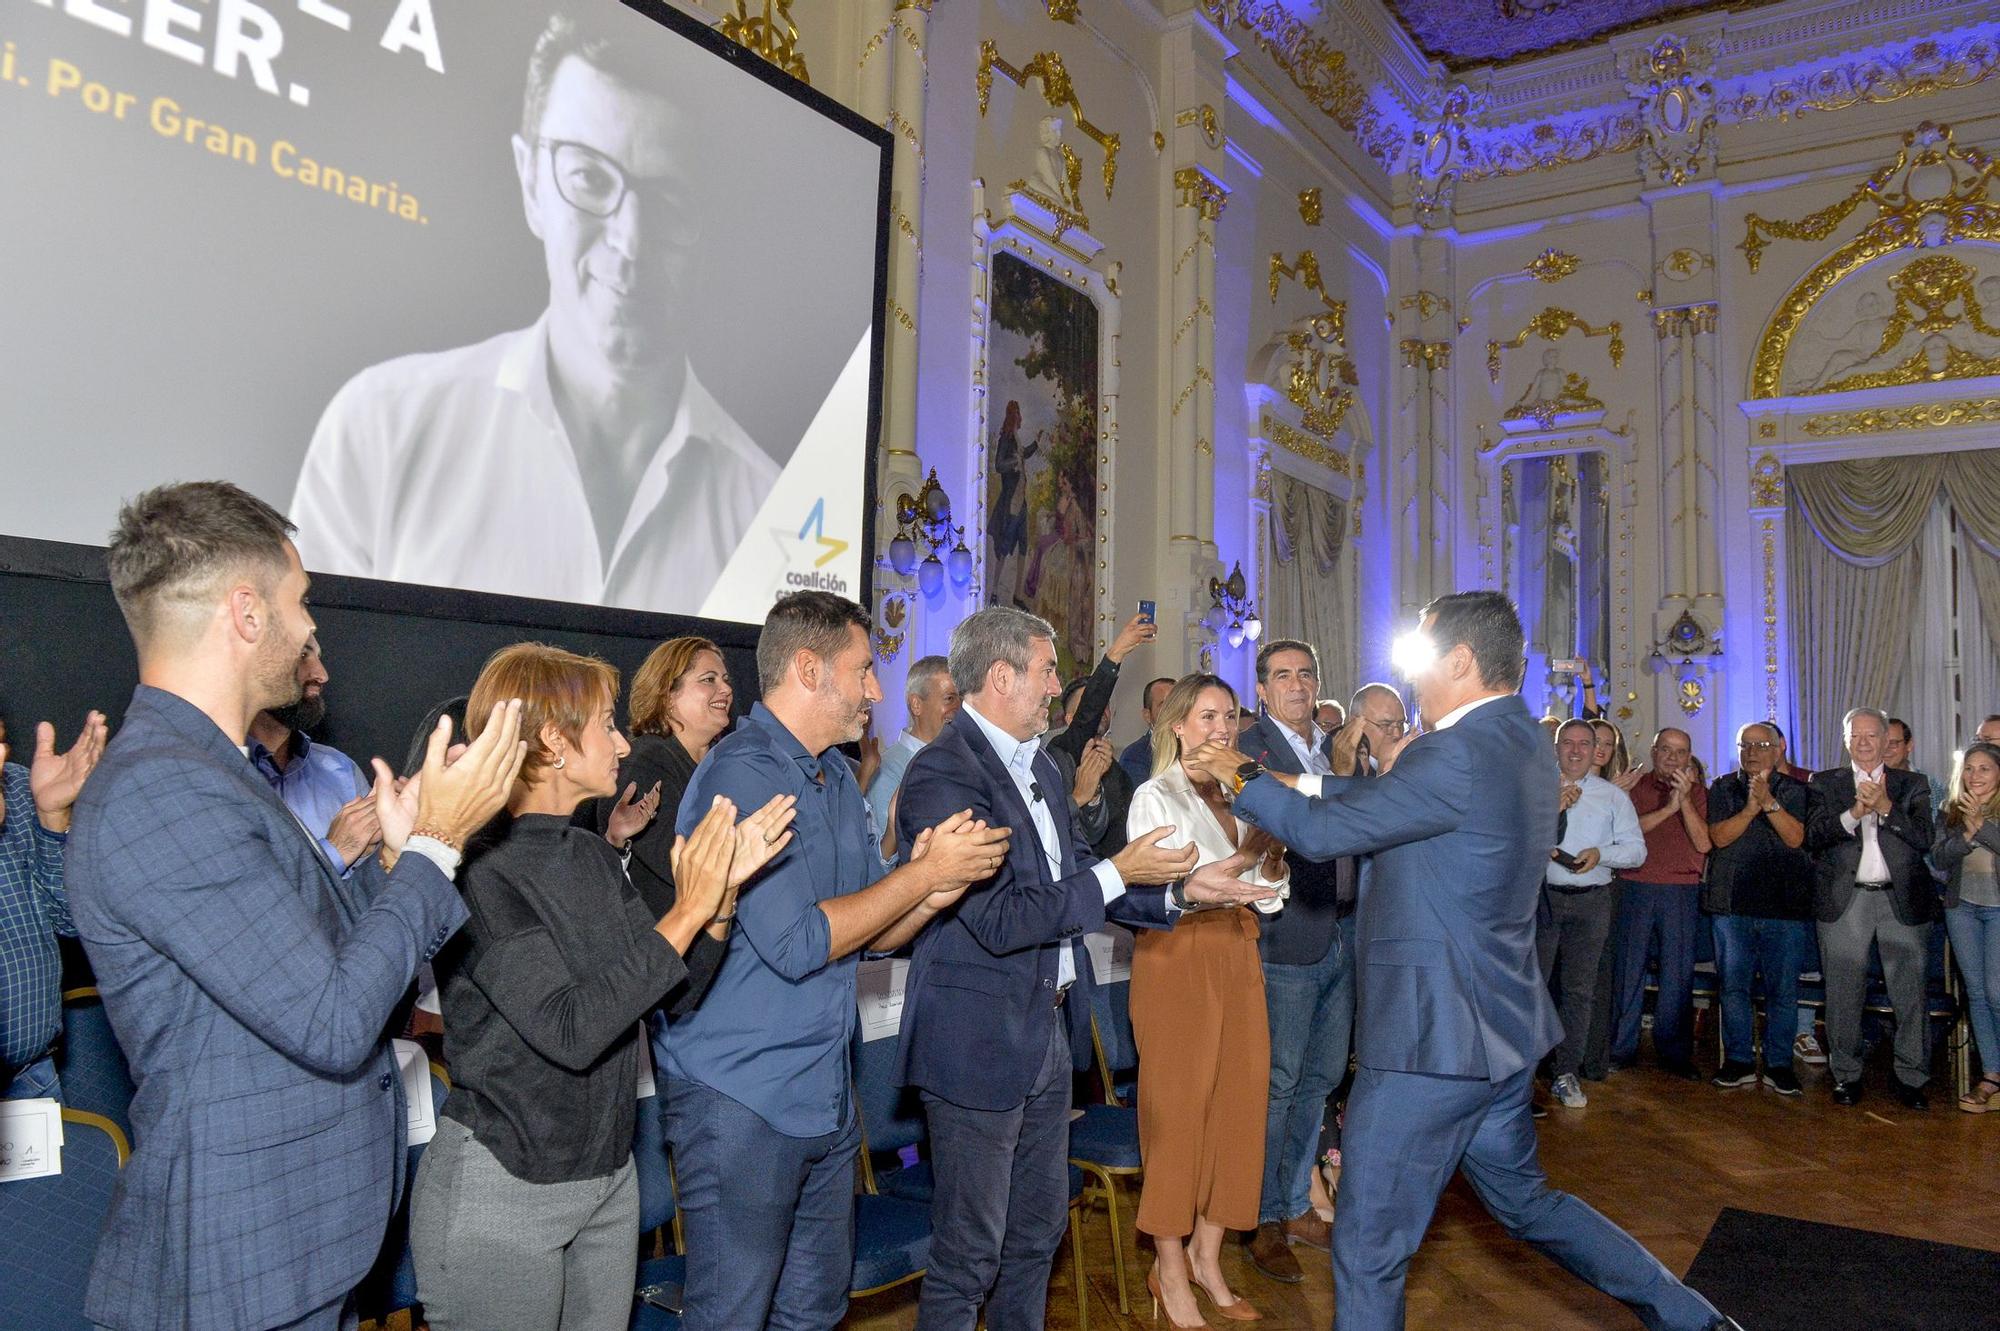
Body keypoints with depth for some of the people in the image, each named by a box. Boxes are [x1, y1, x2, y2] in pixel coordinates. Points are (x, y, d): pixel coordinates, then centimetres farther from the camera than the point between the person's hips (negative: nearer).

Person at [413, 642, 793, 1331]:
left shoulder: (594, 855, 4)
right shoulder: (478, 867, -19)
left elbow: (673, 992, 4)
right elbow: (568, 1030, -26)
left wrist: (722, 891, -11)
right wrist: (687, 911, -26)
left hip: (608, 1173, 7)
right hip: (501, 1189, -7)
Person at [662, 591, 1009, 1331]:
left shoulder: (836, 775, 9)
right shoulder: (742, 773, -18)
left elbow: (871, 931, 11)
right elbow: (796, 944, -25)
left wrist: (934, 894, -10)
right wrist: (924, 872, -17)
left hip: (824, 1095, 8)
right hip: (742, 1100, -8)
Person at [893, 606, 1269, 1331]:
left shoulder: (1035, 761, 10)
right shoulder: (943, 774, -20)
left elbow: (1074, 876, 14)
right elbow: (1000, 920, -24)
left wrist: (1180, 885, 4)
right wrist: (1118, 874, -19)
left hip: (1050, 1030, 9)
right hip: (980, 1043, -9)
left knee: (1039, 1229, 22)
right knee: (969, 1253, 6)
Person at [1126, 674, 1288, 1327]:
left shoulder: (1238, 798, 13)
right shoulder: (1156, 797, -6)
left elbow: (1266, 898, 12)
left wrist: (1273, 860, -8)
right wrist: (1241, 859, -23)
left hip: (1236, 959, 6)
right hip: (1177, 961, -6)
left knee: (1237, 1103, 8)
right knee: (1178, 1109, 0)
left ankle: (1207, 1258, 23)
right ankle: (1170, 1268, 15)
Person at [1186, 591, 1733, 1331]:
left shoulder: (1457, 755, -22)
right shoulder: (1521, 741, 8)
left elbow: (1322, 832, -19)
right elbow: (1391, 804, 15)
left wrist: (1242, 780, -4)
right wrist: (1296, 784, 12)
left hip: (1433, 1035, -10)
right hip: (1499, 1024, 10)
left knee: (1368, 1245, 5)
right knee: (1522, 1198, 28)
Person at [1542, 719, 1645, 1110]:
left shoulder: (1614, 796, 12)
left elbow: (1636, 849, 6)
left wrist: (1601, 853, -12)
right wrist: (1551, 808, -16)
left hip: (1591, 901, 2)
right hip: (1540, 897, -2)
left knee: (1580, 989, 5)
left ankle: (1566, 1073, 14)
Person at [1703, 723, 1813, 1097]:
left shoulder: (1795, 791, 7)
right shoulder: (1723, 789, 9)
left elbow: (1795, 837, -7)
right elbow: (1719, 836, -4)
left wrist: (1769, 801, -17)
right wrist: (1750, 808, -17)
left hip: (1784, 902, -1)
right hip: (1732, 902, 1)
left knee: (1783, 988, 2)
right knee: (1733, 985, 5)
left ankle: (1779, 1064, 13)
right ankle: (1739, 1060, 15)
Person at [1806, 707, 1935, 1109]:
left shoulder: (1912, 785, 11)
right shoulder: (1825, 783, 9)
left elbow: (1925, 839, -1)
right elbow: (1813, 836, -3)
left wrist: (1885, 808, -14)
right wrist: (1855, 812, -17)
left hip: (1901, 899, 0)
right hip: (1845, 899, 0)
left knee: (1910, 992, 1)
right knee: (1844, 995, 4)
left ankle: (1911, 1077, 14)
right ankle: (1847, 1075, 15)